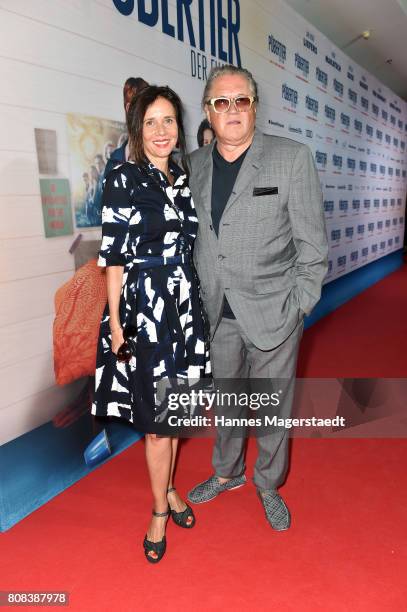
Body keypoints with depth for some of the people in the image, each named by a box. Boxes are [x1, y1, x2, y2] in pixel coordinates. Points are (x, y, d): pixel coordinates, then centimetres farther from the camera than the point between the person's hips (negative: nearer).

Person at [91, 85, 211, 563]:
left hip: (184, 304, 6)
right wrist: (115, 322, -10)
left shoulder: (183, 179, 10)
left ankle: (168, 488, 36)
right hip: (143, 307, -5)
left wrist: (194, 302, 12)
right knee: (156, 415, 2)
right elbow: (114, 256, -8)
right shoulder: (123, 180, -6)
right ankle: (161, 508, 23)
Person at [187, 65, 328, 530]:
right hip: (218, 315, 4)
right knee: (225, 400, 20)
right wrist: (201, 298, 5)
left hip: (272, 313, -3)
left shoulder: (293, 158, -6)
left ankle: (269, 484, 37)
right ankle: (227, 473, 44)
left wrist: (299, 306, -7)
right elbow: (193, 236, 9)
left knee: (273, 408, 12)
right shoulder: (195, 164, 5)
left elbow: (312, 242, -5)